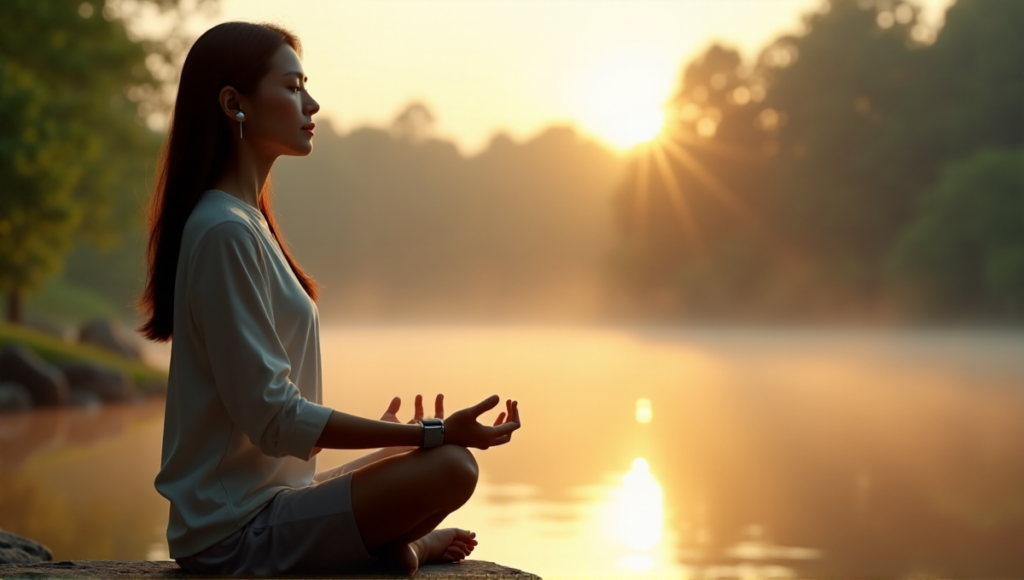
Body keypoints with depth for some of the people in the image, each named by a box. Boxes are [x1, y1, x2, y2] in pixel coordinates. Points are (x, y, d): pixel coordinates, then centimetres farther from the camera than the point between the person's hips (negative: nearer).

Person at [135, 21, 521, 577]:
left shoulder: (246, 220, 13)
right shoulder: (225, 231, -18)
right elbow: (275, 419, -21)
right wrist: (433, 433, -19)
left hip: (263, 498, 10)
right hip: (237, 531, -10)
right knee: (451, 465, -23)